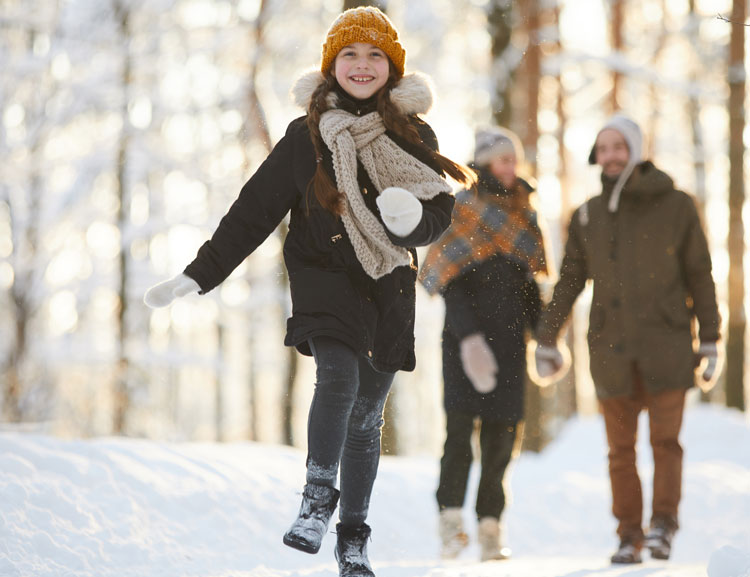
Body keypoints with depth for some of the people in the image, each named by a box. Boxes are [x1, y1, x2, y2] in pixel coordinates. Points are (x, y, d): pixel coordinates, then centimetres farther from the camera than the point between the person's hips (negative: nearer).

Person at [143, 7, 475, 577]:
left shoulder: (414, 136, 4)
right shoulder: (307, 135, 0)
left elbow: (440, 214, 0)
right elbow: (255, 209, 2)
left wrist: (413, 218, -25)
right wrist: (198, 275, -3)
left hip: (389, 285, 2)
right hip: (324, 274, -2)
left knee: (367, 416, 8)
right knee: (338, 377, -28)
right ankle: (318, 497, -13)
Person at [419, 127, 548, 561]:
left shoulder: (522, 212, 16)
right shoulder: (462, 212, -3)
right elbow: (452, 283, -10)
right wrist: (468, 337, -21)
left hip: (509, 338, 5)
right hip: (467, 334, -5)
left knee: (503, 433, 2)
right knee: (461, 425, -12)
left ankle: (490, 528, 6)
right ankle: (451, 518, -8)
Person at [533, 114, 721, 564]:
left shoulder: (676, 207, 1)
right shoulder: (588, 216, 8)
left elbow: (700, 277, 3)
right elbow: (568, 283, 14)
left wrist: (711, 341, 1)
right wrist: (546, 341, 12)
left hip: (665, 343, -2)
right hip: (612, 349, 2)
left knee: (665, 439, -10)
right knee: (621, 448, 2)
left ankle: (663, 523, 1)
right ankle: (629, 536, 8)